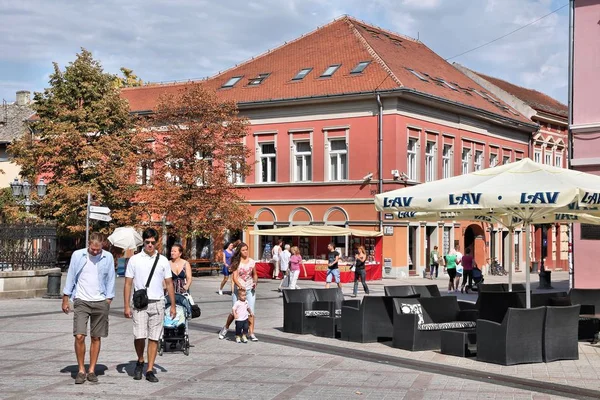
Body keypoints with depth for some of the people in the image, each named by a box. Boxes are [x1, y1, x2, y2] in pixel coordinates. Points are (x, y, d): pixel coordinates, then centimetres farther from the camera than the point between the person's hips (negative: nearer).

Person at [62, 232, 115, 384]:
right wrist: (65, 300, 4)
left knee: (96, 338, 6)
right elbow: (70, 278, 5)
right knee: (79, 336, -10)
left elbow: (110, 280, 7)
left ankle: (92, 370, 16)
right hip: (81, 301, -1)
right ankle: (81, 370, 4)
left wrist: (108, 301, 3)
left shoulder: (108, 257, 1)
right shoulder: (77, 255, -1)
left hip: (100, 303, 1)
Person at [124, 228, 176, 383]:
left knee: (154, 338, 2)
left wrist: (173, 305, 7)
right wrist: (126, 306, -2)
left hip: (157, 303, 2)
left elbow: (169, 284, 11)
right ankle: (140, 362, 17)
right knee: (139, 336, -10)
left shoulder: (163, 260, 9)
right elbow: (128, 284, 5)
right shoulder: (134, 260, 5)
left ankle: (150, 370, 9)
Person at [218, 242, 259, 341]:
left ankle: (251, 333, -1)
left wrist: (255, 282, -3)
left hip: (250, 289, 2)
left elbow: (255, 275, 17)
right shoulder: (236, 262, -3)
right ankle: (225, 328, 24)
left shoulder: (251, 261, 7)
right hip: (238, 289, -2)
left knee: (251, 311, -6)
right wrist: (239, 285, -29)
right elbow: (234, 277, -11)